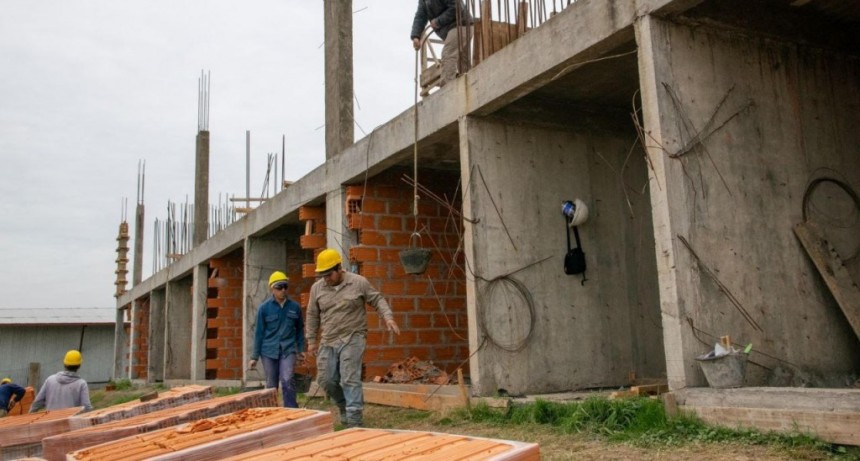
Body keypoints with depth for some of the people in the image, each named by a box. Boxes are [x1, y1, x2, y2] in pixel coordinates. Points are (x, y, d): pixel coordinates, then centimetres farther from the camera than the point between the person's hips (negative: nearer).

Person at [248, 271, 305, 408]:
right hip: (269, 351, 1)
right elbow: (259, 332, 1)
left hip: (288, 350, 0)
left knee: (287, 380, -18)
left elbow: (300, 329, 12)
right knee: (271, 386, 9)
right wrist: (255, 356, 3)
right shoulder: (264, 307, -4)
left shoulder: (294, 306, 0)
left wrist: (300, 349, 13)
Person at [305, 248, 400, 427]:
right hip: (328, 342, 4)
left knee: (350, 380, -11)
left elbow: (377, 300, 4)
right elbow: (312, 315, 13)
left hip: (352, 339, -4)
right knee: (325, 380, 6)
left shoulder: (359, 282, -4)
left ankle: (354, 419, -5)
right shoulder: (317, 287, 4)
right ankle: (344, 405, 32)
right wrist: (311, 340, 13)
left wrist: (388, 317, -12)